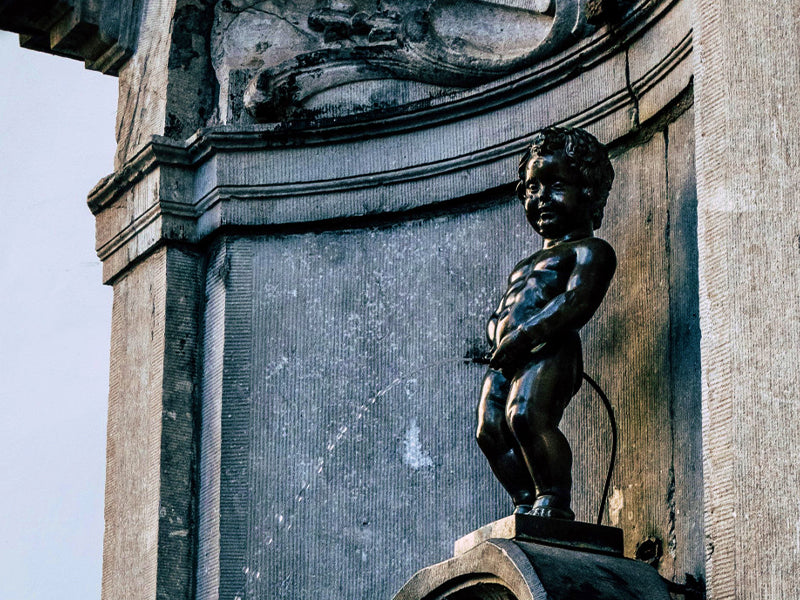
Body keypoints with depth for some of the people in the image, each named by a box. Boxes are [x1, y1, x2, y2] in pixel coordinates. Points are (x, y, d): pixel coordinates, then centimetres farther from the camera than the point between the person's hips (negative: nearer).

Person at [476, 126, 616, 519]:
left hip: (549, 352, -8)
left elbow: (576, 303, -9)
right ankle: (527, 503, -7)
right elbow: (497, 319, 30)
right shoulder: (527, 266, 35)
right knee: (490, 429, -11)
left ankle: (555, 502, -27)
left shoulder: (590, 250, 9)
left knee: (525, 415, -30)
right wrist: (498, 331, 3)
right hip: (507, 360, 8)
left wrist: (522, 336, -18)